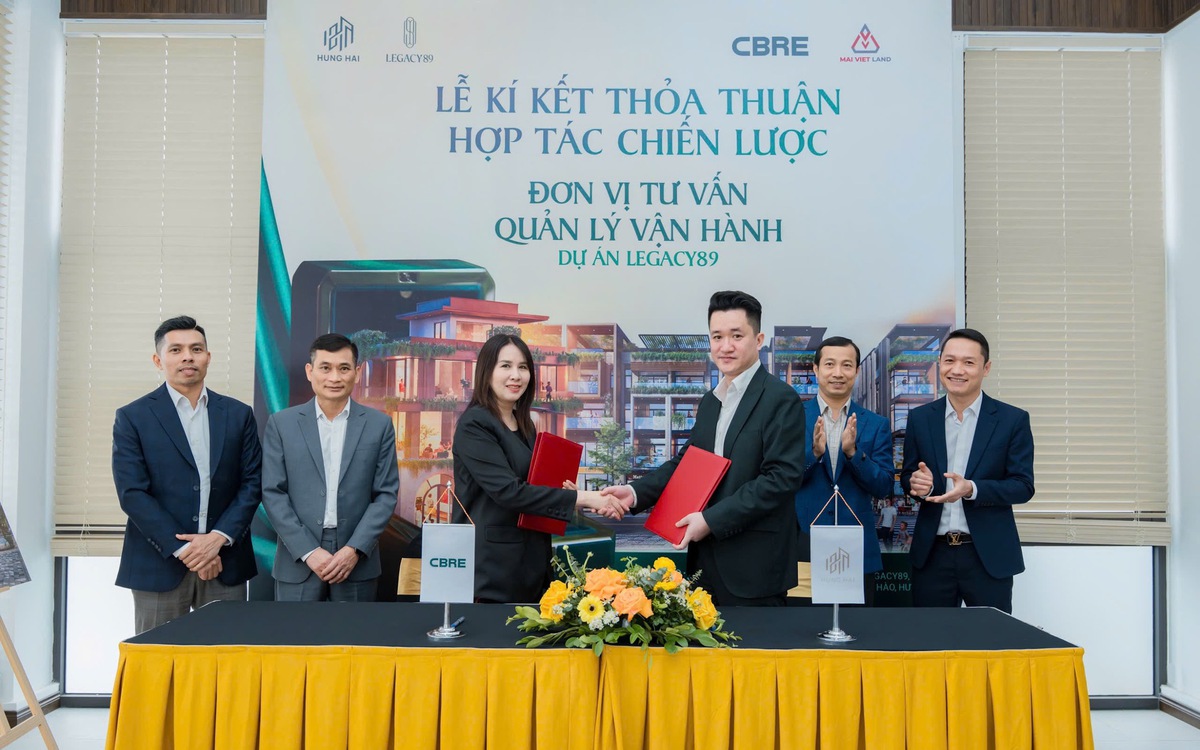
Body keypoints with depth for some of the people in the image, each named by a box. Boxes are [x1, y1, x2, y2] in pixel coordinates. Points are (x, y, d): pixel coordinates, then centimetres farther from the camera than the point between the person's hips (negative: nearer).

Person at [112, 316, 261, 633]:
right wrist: (183, 549, -12)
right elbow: (132, 493, -6)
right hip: (160, 564, -2)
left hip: (225, 561, 2)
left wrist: (218, 538, -9)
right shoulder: (133, 417, 1)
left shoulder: (238, 414, 9)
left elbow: (252, 483, 5)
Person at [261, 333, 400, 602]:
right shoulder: (281, 424, 3)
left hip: (357, 562, 0)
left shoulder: (379, 424, 4)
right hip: (298, 562, 0)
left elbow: (386, 494, 1)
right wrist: (309, 552, -10)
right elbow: (273, 494, -1)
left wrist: (355, 549, -9)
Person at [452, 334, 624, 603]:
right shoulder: (474, 424, -13)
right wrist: (581, 498, -23)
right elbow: (507, 490, -22)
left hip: (530, 559, 8)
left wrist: (564, 495, -1)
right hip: (490, 564, -8)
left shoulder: (524, 424, 12)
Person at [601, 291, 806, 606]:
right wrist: (636, 493, -2)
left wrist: (712, 519, -19)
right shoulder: (710, 401, 15)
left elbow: (782, 477, -18)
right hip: (708, 560, 7)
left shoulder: (781, 400, -11)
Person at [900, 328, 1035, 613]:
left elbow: (1023, 486, -5)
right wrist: (918, 483, -15)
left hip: (988, 556, -2)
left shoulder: (1013, 420, -3)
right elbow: (907, 477, 10)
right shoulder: (920, 418, 5)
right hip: (932, 555, 2)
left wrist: (971, 489, -21)